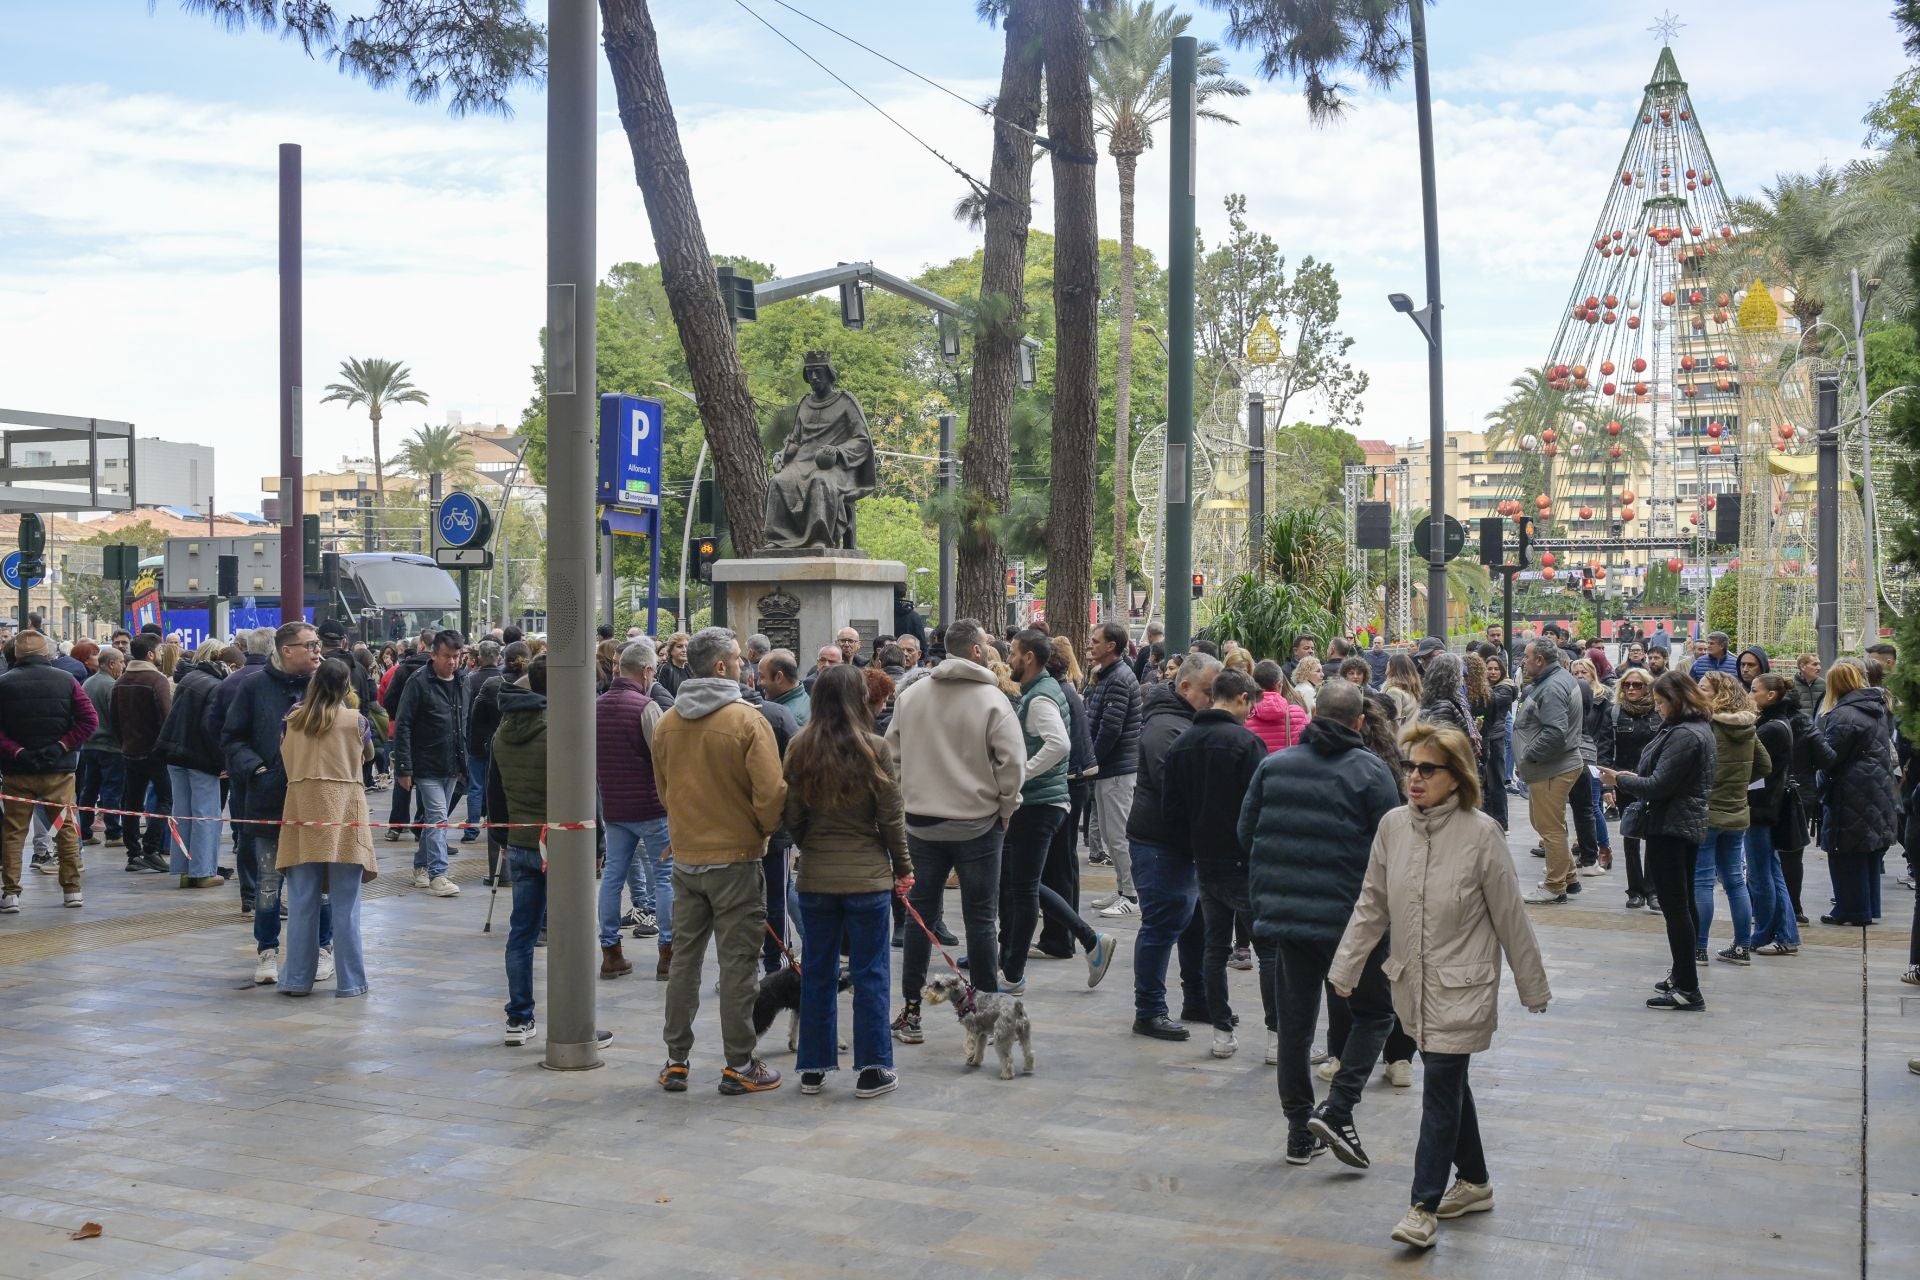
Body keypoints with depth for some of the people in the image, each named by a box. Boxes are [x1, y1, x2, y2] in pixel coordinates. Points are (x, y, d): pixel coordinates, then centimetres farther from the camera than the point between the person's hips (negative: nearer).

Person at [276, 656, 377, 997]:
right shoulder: (355, 719, -2)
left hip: (302, 809, 2)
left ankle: (297, 978, 12)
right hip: (343, 810, -2)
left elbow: (286, 761, 14)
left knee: (301, 901, 7)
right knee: (345, 903, 2)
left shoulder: (293, 719, 4)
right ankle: (349, 980, 6)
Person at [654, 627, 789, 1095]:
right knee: (738, 964, 2)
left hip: (685, 858, 5)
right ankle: (739, 1065, 7)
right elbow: (771, 793, -17)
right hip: (736, 857, -5)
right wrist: (764, 830, 1)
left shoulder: (666, 723, 3)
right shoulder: (747, 720, -15)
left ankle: (676, 1061, 18)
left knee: (684, 958, 13)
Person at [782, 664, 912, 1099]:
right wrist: (902, 867, 7)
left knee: (817, 972, 13)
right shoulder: (874, 748, -10)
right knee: (869, 973, 6)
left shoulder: (800, 749, -1)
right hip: (867, 876, -3)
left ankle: (813, 1068, 20)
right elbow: (891, 816, -6)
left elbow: (792, 818, 4)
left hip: (815, 877, 3)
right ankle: (871, 1070, 10)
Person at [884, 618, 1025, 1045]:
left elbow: (892, 755, 8)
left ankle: (910, 1011, 13)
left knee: (920, 914, 10)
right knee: (980, 919, 5)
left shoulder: (909, 695, 3)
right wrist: (1004, 809, 1)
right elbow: (1013, 763, -14)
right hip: (977, 825, -3)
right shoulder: (992, 700, -11)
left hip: (922, 823, 4)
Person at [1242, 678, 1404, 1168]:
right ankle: (1337, 1110, -3)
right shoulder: (1371, 771, -7)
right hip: (1350, 917, -4)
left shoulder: (1273, 764, 5)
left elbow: (1246, 832, 10)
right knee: (1376, 1010, 12)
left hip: (1283, 911, 4)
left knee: (1294, 1020, 12)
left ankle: (1299, 1129, 17)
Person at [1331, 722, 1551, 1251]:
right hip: (1414, 983, 5)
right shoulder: (1393, 826, -2)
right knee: (1450, 1083, 17)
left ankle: (1425, 1206, 3)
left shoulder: (1481, 834, -14)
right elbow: (1371, 905, 6)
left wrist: (1533, 986, 0)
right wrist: (1344, 968, 4)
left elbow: (1510, 917, -7)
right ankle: (1474, 1182, 34)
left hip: (1462, 987, -5)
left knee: (1441, 1087, -5)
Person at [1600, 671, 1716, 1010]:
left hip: (1669, 829, -11)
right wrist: (1634, 777, 7)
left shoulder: (1684, 735, -21)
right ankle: (1683, 976, 28)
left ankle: (1688, 989, -5)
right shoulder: (1699, 729, 12)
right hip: (1689, 825, 11)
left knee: (1675, 907, -7)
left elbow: (1659, 786, -23)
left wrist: (1620, 781, -9)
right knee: (1684, 904, 17)